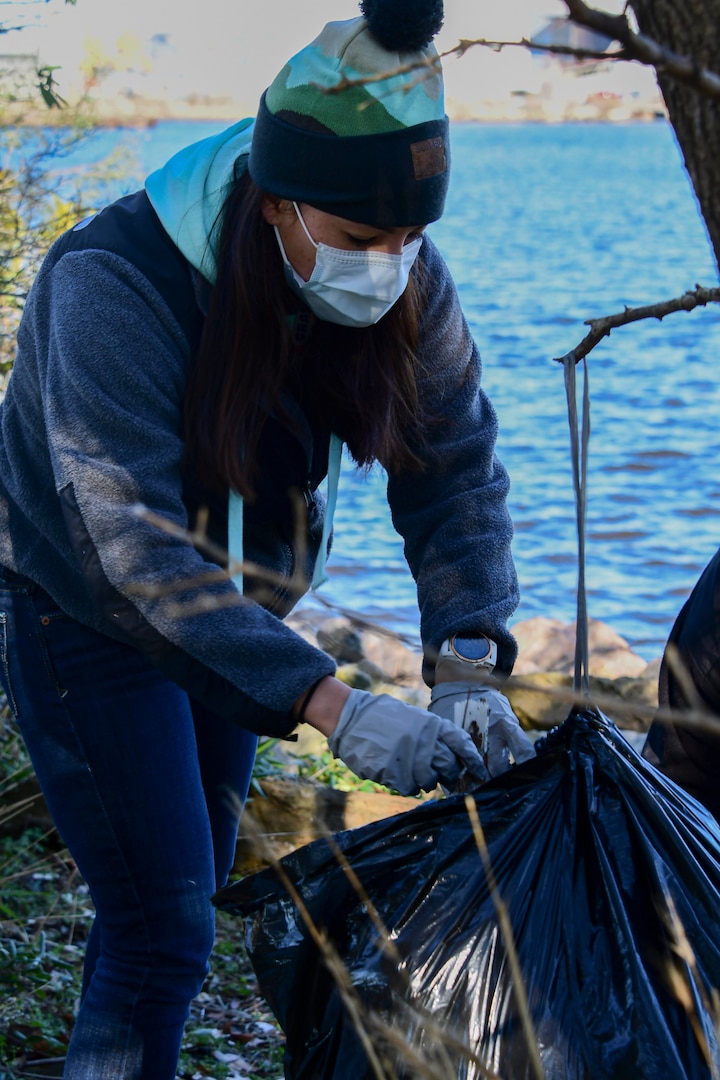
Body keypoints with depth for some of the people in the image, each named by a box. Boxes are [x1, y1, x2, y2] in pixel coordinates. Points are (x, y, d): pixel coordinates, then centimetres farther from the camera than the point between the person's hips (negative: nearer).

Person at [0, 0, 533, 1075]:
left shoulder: (402, 276, -17)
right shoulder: (113, 288, -35)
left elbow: (456, 469, -11)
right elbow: (133, 551, -41)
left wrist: (467, 668, -27)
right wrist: (332, 706, -48)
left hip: (232, 611, 6)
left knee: (197, 883, 17)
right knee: (160, 934, -10)